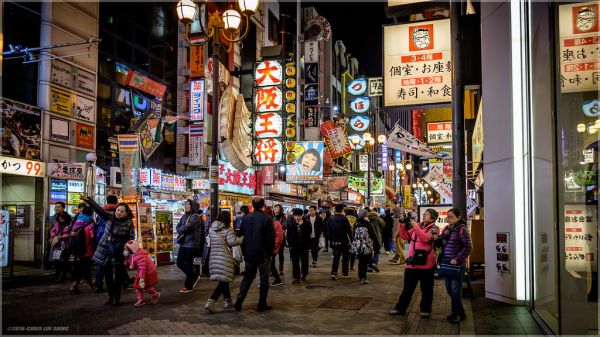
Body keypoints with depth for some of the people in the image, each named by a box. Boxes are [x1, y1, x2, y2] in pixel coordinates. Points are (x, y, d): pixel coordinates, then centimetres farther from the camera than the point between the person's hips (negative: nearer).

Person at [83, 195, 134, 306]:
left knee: (118, 275, 1)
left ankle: (116, 298, 11)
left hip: (119, 252, -4)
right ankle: (111, 296, 20)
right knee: (107, 274, 9)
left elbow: (131, 239, -8)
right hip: (105, 251, 4)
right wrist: (88, 200, -19)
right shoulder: (109, 217, 1)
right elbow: (98, 209, -6)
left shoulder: (129, 223, -8)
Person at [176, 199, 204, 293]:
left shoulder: (196, 216, -12)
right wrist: (184, 229, -12)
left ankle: (188, 286, 14)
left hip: (192, 244, -8)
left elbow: (188, 227, -22)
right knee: (179, 262, 11)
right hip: (183, 243, 8)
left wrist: (181, 229, -3)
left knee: (188, 264, 0)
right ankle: (193, 276, 31)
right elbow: (178, 227, 9)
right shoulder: (184, 216, 13)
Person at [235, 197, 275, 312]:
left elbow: (240, 235, 7)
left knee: (247, 278, 15)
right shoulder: (267, 218, -12)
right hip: (263, 254, -4)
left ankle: (239, 302, 11)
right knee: (264, 279, 7)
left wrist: (244, 251, 15)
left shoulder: (246, 218, 2)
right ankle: (262, 305, 9)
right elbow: (271, 237, -12)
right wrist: (271, 251, 1)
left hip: (249, 254, 4)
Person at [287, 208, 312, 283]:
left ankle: (304, 274, 32)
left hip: (304, 245, 0)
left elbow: (309, 232, -13)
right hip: (294, 245, 0)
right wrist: (289, 243, -1)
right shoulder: (290, 222, -3)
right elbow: (288, 234, 3)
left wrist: (302, 225, -22)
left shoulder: (306, 222, -6)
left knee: (304, 260, 13)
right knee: (295, 262, -1)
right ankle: (296, 277, 5)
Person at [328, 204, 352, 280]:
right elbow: (349, 230, -13)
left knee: (335, 257, 8)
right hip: (344, 241, -4)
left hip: (334, 241, 4)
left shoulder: (331, 219, 0)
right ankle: (344, 274, 14)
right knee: (345, 258, 10)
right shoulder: (344, 219, -15)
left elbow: (329, 231, 7)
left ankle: (333, 273, -5)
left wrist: (331, 240, 15)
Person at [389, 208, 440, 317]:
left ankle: (426, 309, 20)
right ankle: (400, 308, 19)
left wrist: (415, 225, -22)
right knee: (407, 287, 12)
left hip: (425, 263, -6)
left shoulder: (434, 229, -4)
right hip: (412, 261, 6)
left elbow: (426, 238, -23)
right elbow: (405, 236, 11)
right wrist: (403, 225, -4)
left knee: (426, 288, 7)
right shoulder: (418, 225, 14)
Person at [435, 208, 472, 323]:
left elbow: (468, 247, -13)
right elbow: (439, 243, 16)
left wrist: (457, 259, -19)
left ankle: (456, 314, 13)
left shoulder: (462, 229, -9)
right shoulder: (446, 229, 13)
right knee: (449, 288, 13)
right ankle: (460, 312, 27)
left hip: (457, 264, -7)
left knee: (455, 289, 0)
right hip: (446, 263, 8)